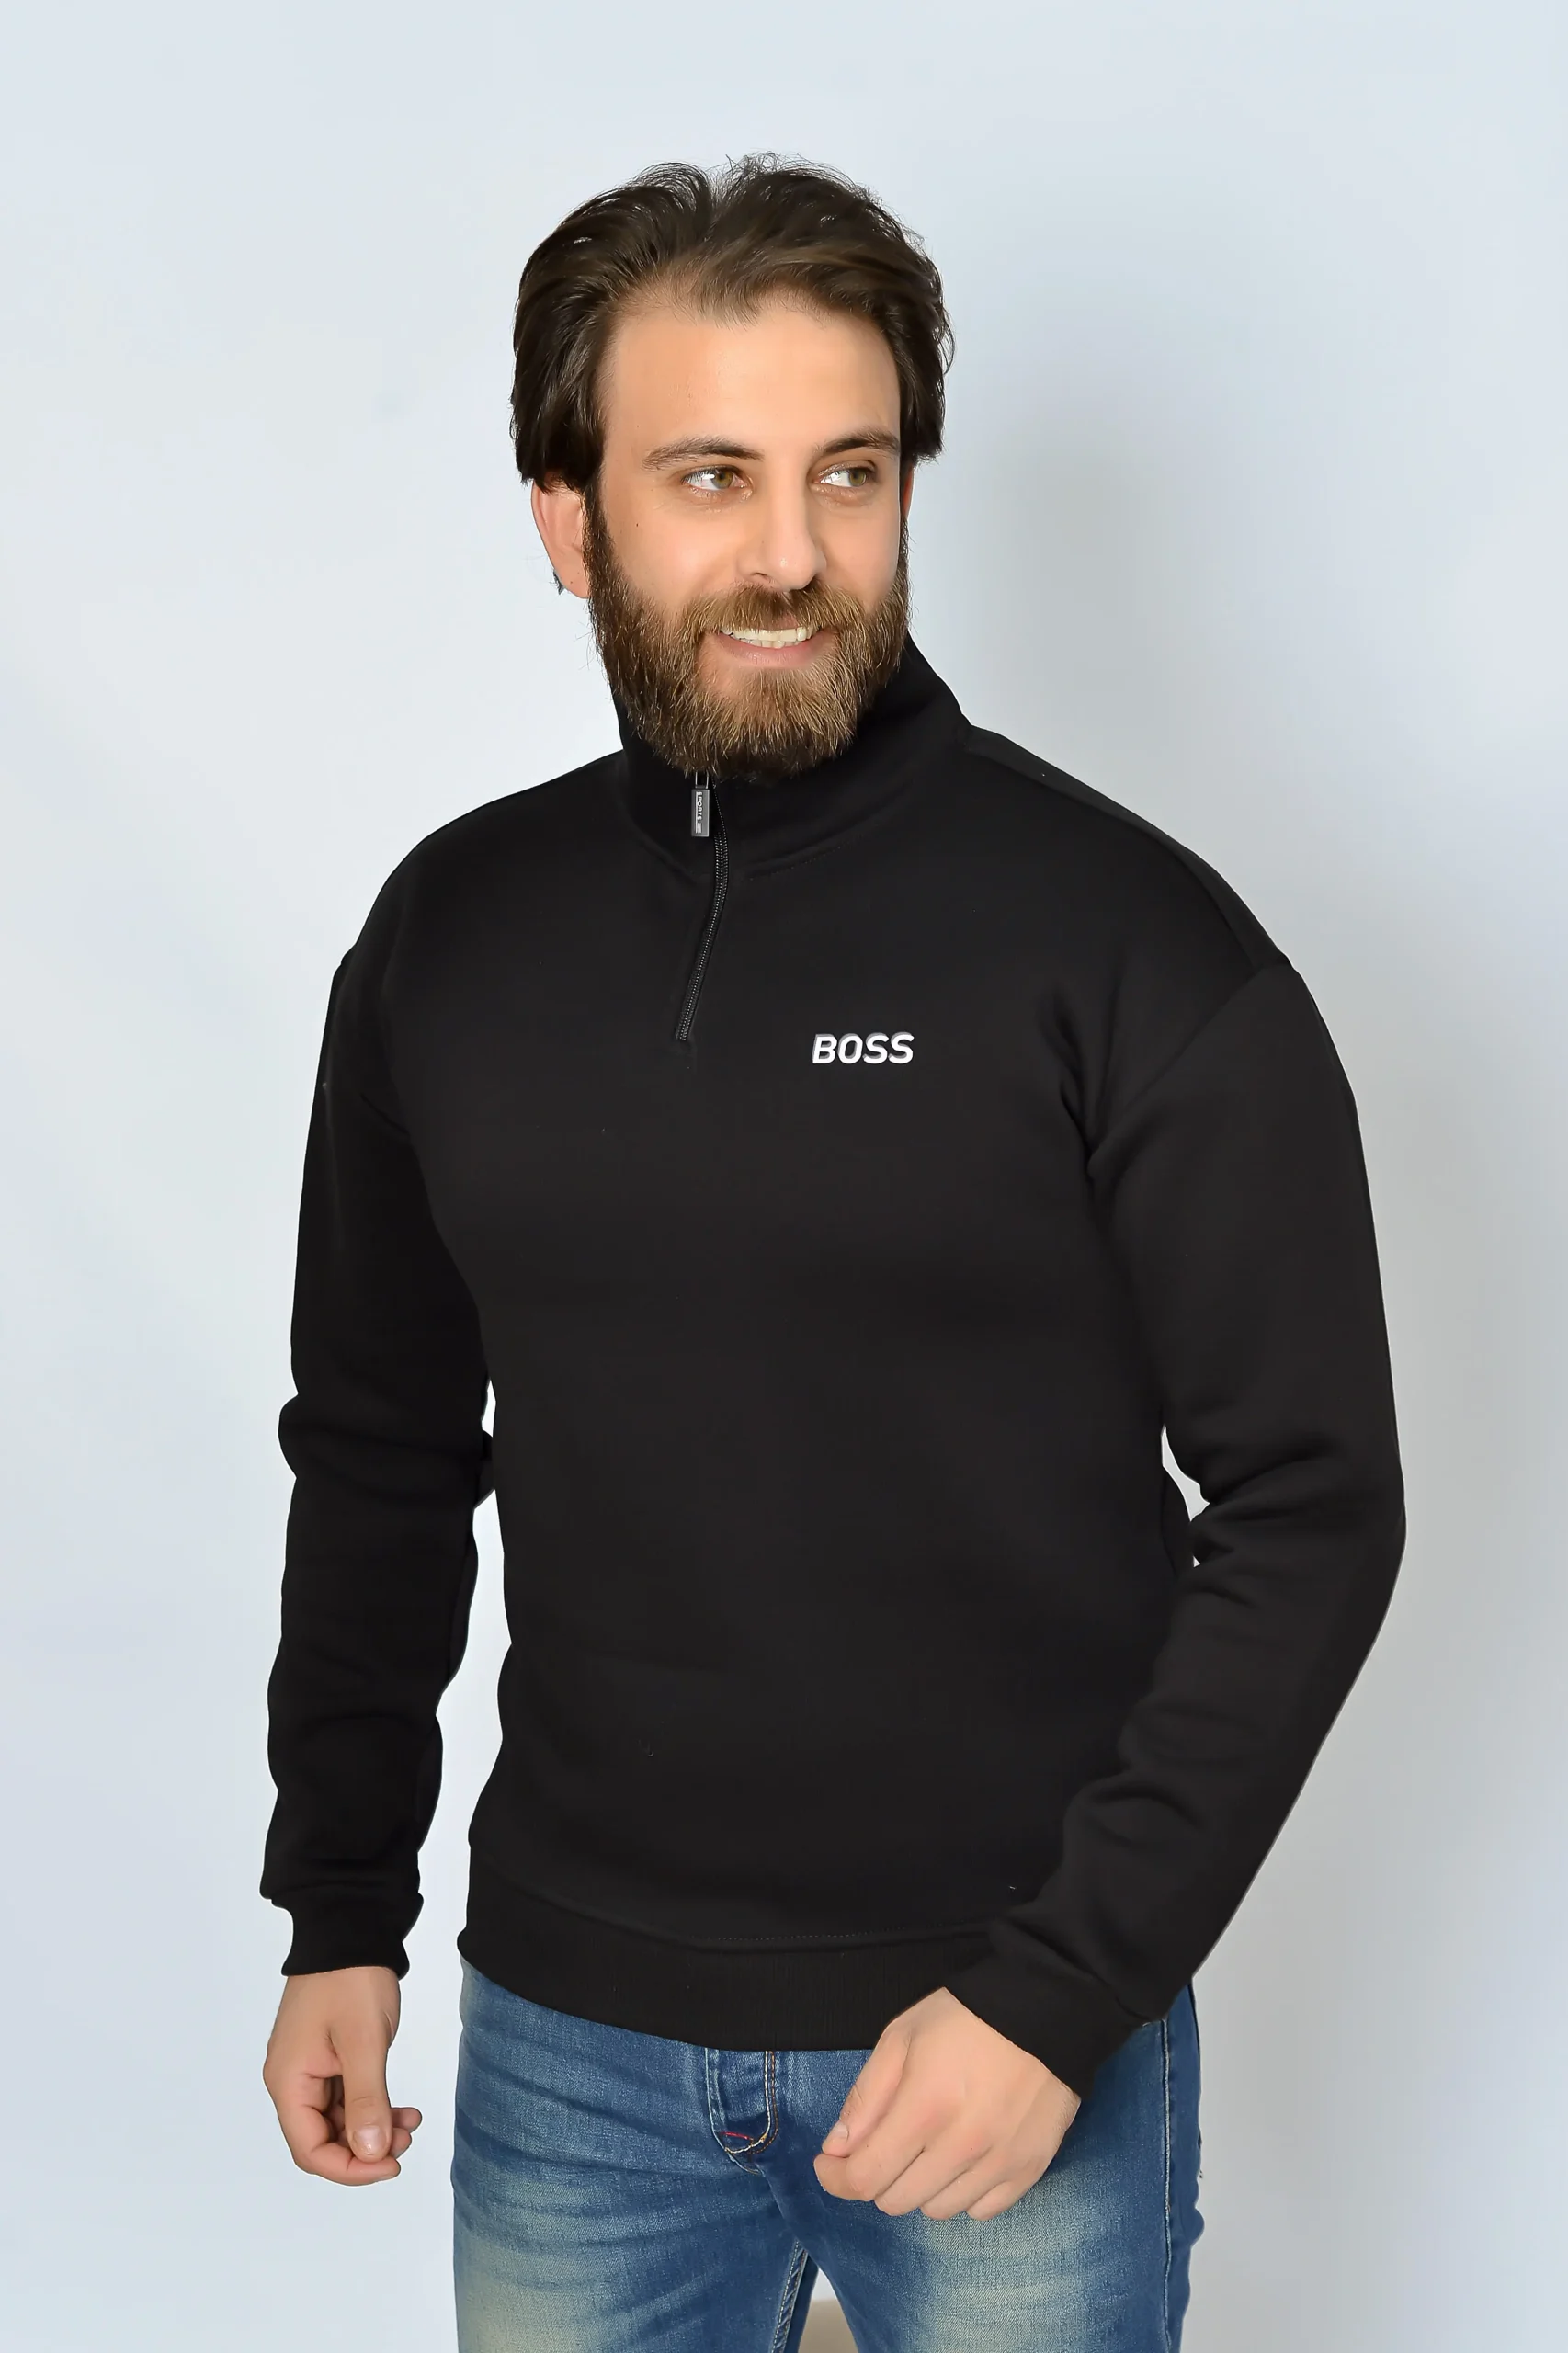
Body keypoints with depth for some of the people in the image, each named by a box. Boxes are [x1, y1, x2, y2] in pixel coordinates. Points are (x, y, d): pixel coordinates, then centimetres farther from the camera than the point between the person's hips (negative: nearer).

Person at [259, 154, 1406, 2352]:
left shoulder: (1130, 938, -12)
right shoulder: (450, 935, 1)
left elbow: (1312, 1507, -10)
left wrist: (1063, 1989, -15)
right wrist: (339, 1905, 8)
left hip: (1019, 2038, -3)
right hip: (569, 2044, 3)